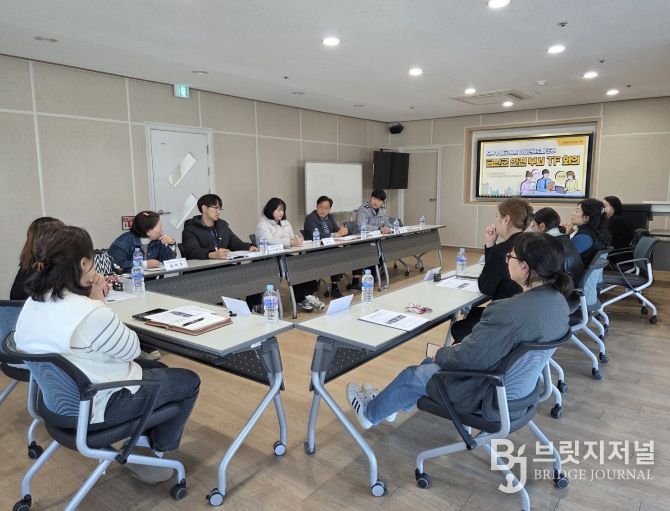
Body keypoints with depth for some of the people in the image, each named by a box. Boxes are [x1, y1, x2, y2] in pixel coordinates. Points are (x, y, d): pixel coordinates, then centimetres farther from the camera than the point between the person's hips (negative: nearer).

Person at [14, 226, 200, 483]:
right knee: (189, 381, 8)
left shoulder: (32, 304, -5)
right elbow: (131, 349, -16)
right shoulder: (92, 314, -34)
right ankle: (156, 451, 19)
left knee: (156, 368, 26)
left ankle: (145, 437, 32)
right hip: (97, 405, -9)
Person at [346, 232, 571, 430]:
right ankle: (387, 404, 46)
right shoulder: (557, 299, -6)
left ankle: (371, 413, 41)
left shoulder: (511, 311, -36)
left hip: (492, 396, -8)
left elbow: (468, 356, -29)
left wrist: (441, 354, -6)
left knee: (411, 376, 14)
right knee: (431, 364, 25)